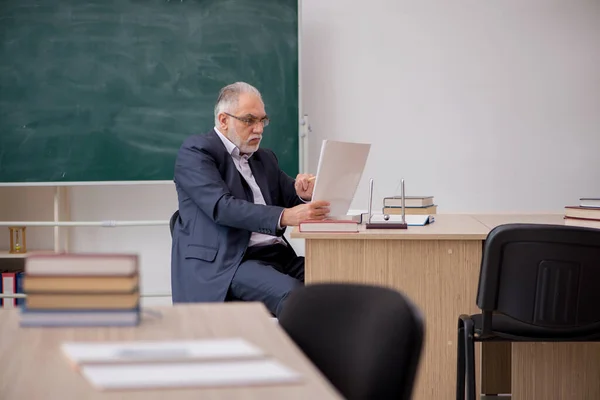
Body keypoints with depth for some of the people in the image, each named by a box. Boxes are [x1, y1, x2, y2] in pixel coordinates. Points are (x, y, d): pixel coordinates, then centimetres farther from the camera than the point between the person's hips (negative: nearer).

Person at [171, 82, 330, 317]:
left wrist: (305, 195, -4)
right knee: (294, 296, -34)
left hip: (278, 255, 7)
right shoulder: (195, 151, 1)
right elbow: (221, 207, -15)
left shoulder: (265, 158, 24)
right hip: (224, 264, -7)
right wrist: (284, 216, -28)